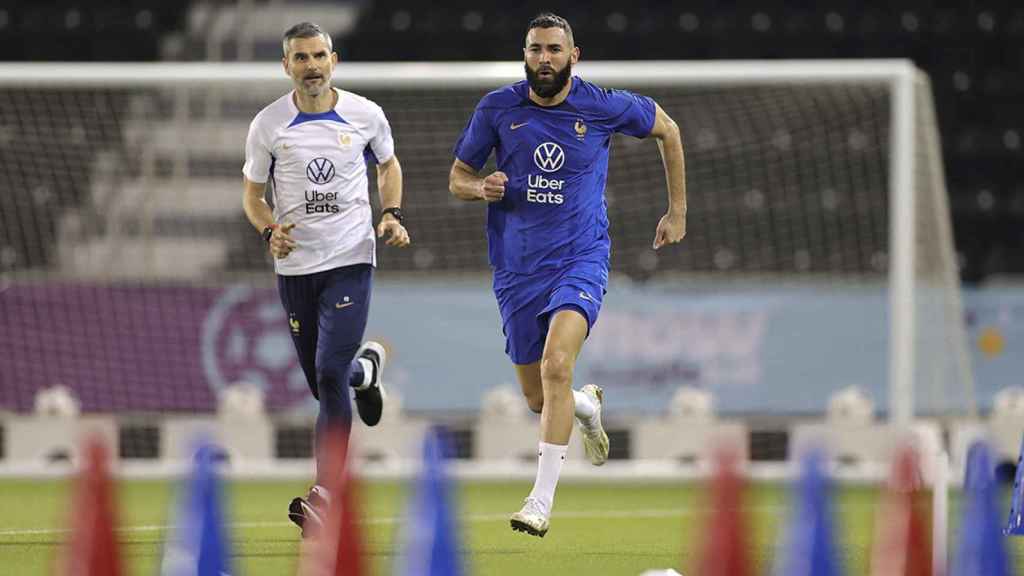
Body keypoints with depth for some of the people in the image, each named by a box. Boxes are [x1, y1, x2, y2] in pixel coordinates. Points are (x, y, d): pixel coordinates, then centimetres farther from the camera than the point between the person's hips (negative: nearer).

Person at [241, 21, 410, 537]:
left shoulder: (365, 115, -2)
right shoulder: (268, 124, -3)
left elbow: (388, 165, 17)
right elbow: (253, 194, 7)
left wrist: (392, 215, 0)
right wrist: (270, 232, -13)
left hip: (351, 260, -2)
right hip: (295, 264, 2)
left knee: (329, 374, -16)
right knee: (322, 381, 11)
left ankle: (323, 497, -14)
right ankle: (366, 368, 50)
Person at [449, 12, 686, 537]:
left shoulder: (604, 106, -5)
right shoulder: (497, 108, -1)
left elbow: (667, 130, 14)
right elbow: (457, 178, 9)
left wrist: (677, 212, 15)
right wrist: (482, 189, -15)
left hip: (580, 260, -3)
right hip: (517, 268, 3)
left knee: (556, 365, -27)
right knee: (539, 399, 9)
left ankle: (542, 499, -23)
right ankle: (587, 405, 48)